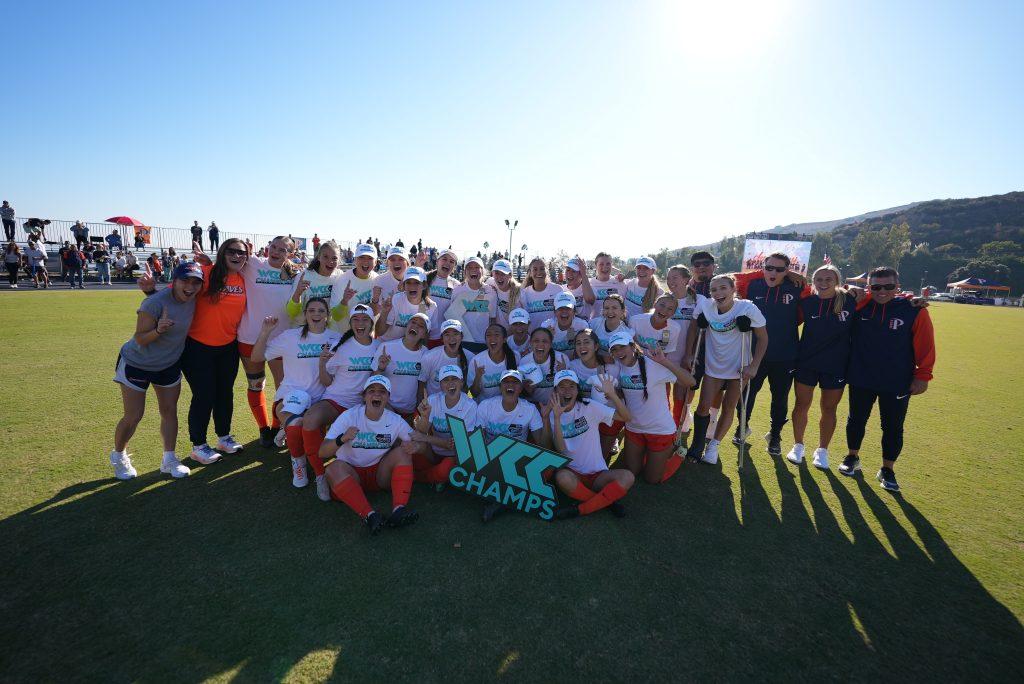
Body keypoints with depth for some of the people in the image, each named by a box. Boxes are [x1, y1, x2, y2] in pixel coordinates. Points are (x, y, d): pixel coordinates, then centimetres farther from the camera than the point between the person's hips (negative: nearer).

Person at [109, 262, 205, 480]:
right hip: (137, 364, -5)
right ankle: (118, 456, 30)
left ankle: (169, 459, 21)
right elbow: (140, 340, -26)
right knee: (133, 417, 3)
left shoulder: (193, 299, -12)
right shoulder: (154, 303, -30)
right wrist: (158, 330, -43)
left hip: (170, 364, 5)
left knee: (169, 411, 9)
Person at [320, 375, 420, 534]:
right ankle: (369, 515, -39)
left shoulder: (395, 420, -3)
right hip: (351, 475, -2)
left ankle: (399, 509, -33)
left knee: (403, 452, -20)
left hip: (380, 474, 2)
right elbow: (322, 453, -15)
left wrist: (414, 446, -26)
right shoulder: (349, 417, -10)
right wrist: (342, 439, -36)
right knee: (335, 467, -31)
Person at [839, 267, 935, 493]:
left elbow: (925, 346, -6)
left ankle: (888, 470, 26)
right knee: (856, 420, 15)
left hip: (897, 383, -1)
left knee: (893, 427, 9)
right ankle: (852, 458, 36)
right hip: (860, 379, 1)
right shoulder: (859, 305, -6)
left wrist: (922, 376, -5)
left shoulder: (914, 310, -9)